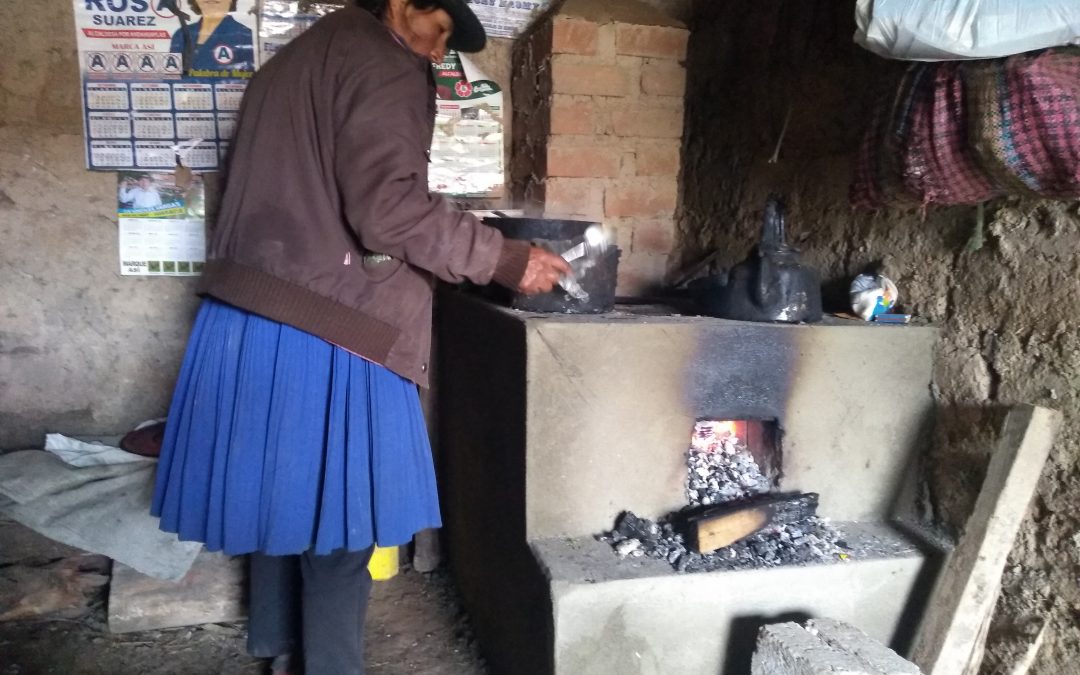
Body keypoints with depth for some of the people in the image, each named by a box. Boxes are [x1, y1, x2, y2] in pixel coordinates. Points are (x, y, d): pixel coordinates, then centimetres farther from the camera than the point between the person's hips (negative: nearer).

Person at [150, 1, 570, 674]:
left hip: (249, 315, 10)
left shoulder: (293, 62, 22)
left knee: (283, 490, 19)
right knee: (339, 508, 2)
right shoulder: (384, 65, -8)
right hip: (325, 327, -10)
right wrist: (504, 258, -13)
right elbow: (387, 208, -19)